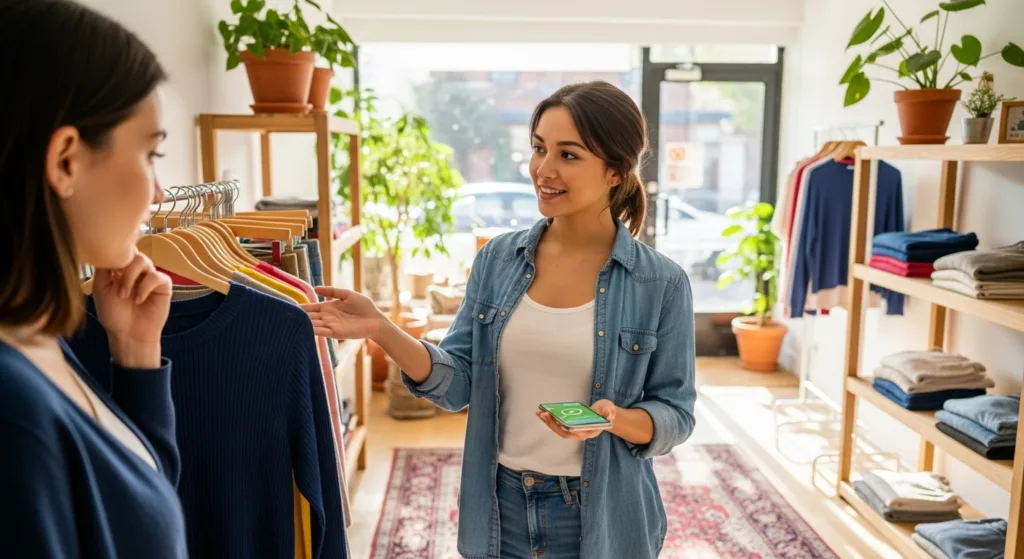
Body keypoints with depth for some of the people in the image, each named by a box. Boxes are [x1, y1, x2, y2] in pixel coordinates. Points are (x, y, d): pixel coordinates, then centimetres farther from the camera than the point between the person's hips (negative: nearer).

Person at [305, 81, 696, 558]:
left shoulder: (661, 284, -11)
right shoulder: (497, 259, -3)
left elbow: (675, 415, -6)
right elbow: (459, 383, -4)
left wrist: (615, 418, -26)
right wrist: (381, 329, -18)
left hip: (600, 518, -2)